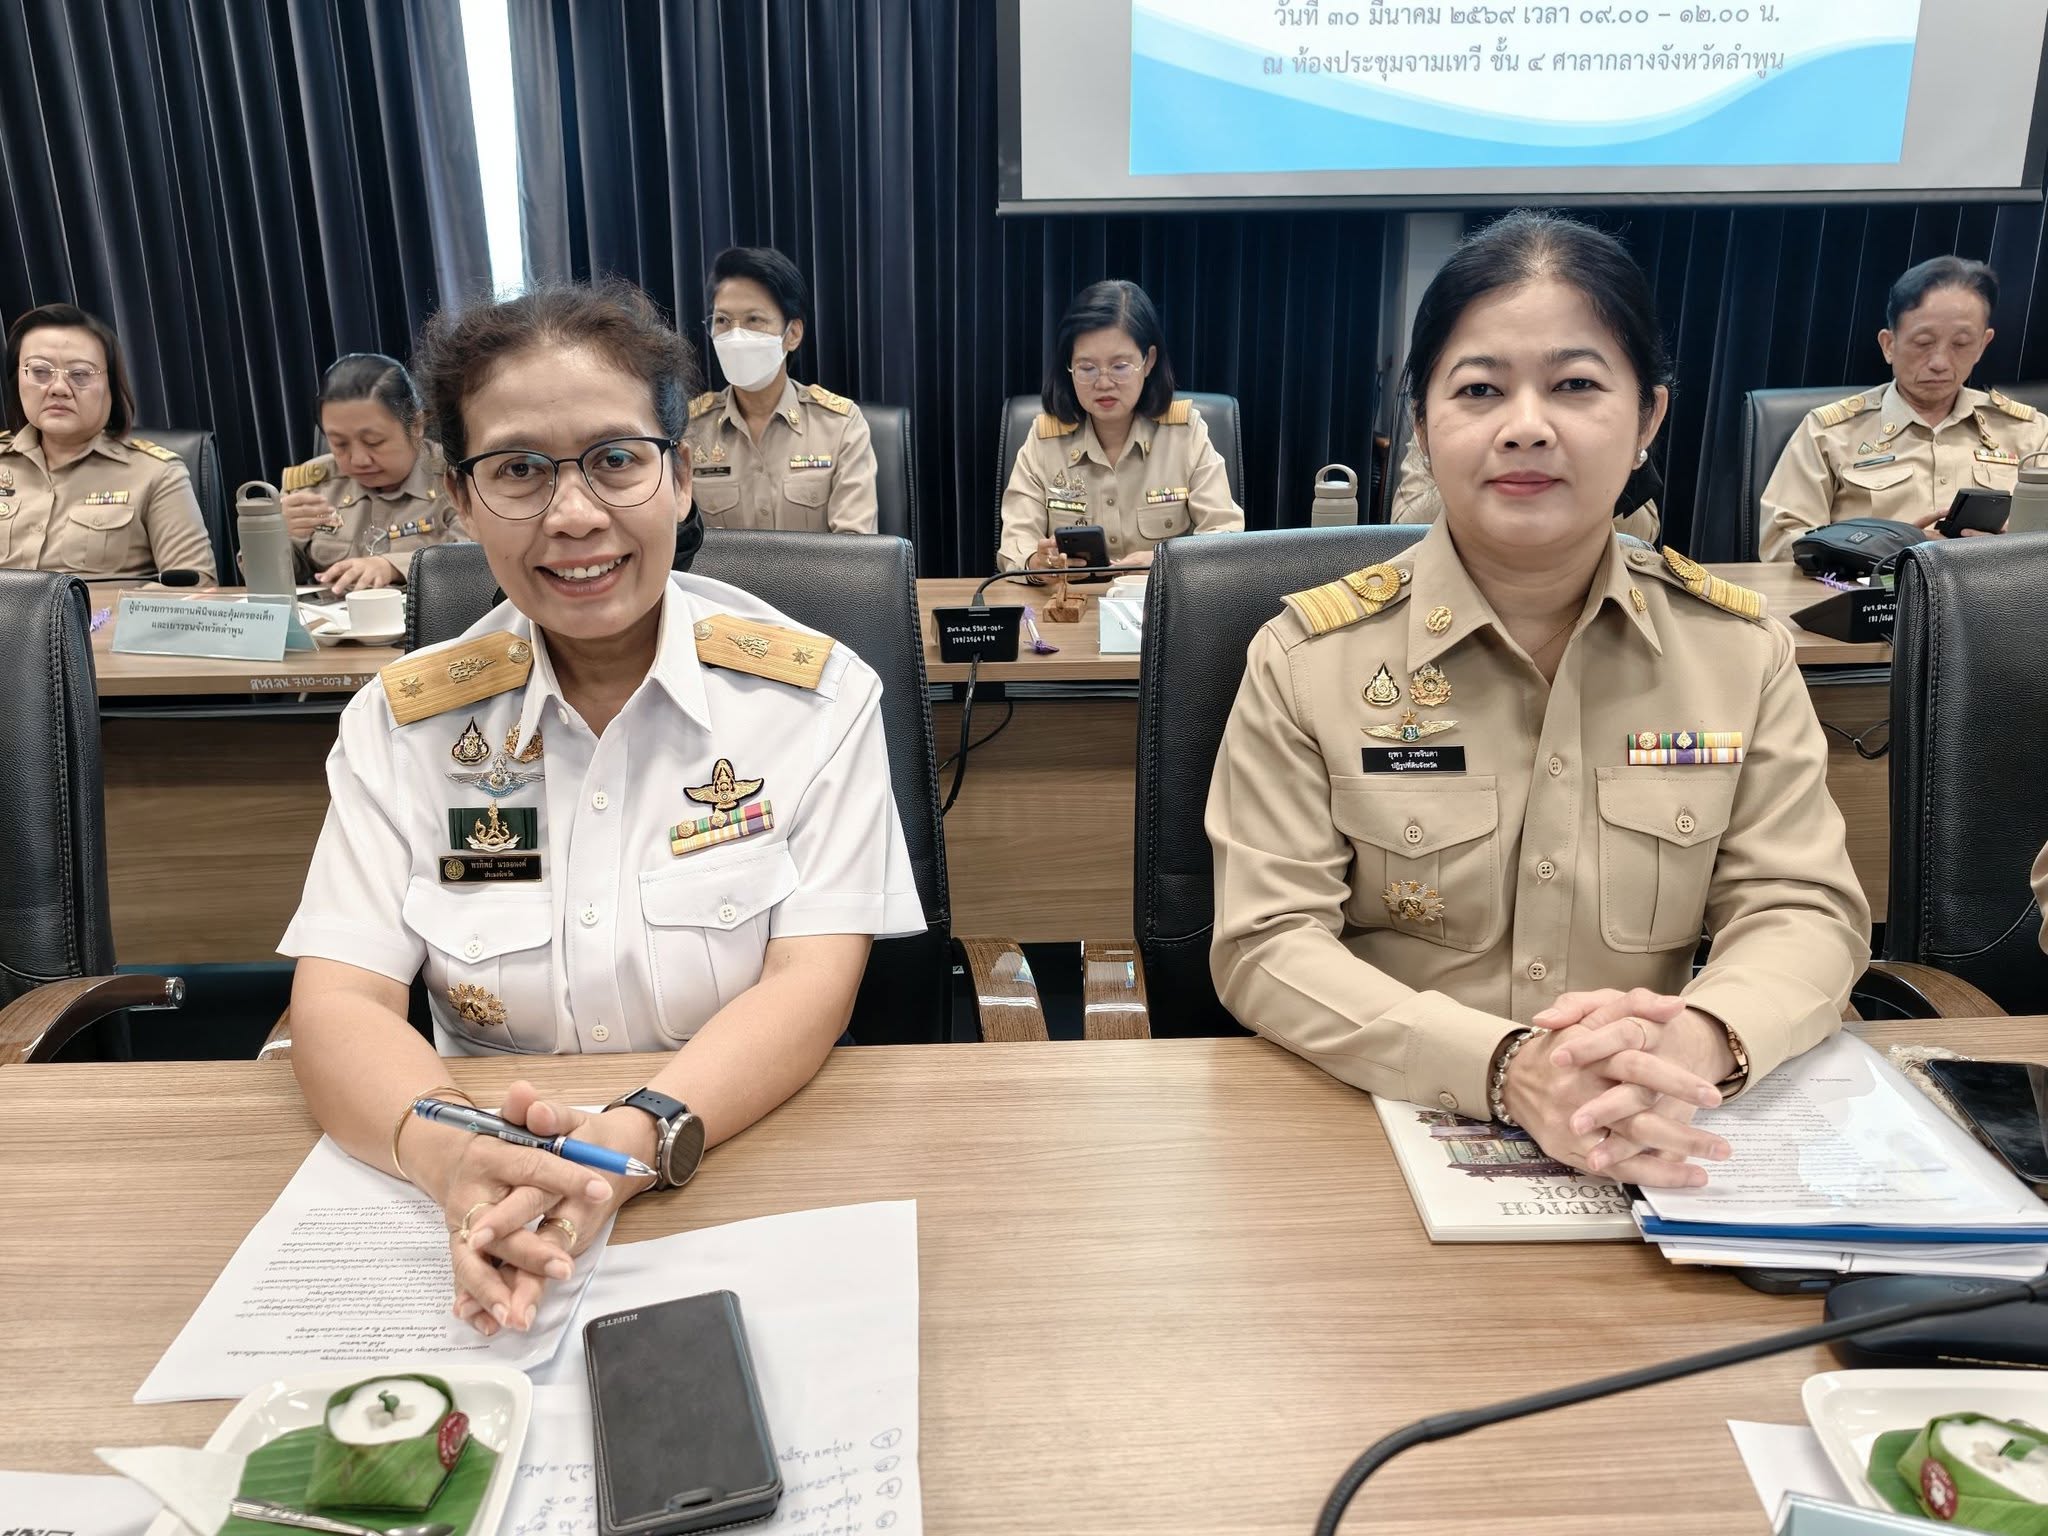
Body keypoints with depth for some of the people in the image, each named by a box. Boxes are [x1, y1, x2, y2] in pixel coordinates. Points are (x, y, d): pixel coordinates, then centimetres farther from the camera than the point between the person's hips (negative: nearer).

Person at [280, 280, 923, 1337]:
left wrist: (635, 1140, -28)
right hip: (495, 1207, 2)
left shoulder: (814, 695, -3)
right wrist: (450, 1157, -27)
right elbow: (339, 1004, -5)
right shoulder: (402, 723, 3)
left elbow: (812, 984, -10)